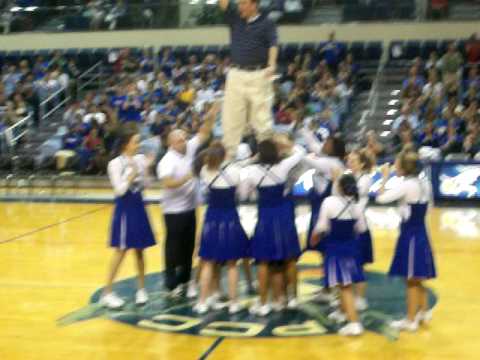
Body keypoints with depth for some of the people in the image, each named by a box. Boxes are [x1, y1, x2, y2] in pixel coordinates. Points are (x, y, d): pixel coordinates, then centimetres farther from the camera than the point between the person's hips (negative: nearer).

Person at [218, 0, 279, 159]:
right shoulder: (235, 19, 13)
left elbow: (273, 45, -9)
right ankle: (228, 155, 8)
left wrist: (271, 65, -26)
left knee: (261, 117, -2)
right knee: (231, 117, 2)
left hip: (258, 75, -4)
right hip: (236, 74, 4)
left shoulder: (266, 23, 2)